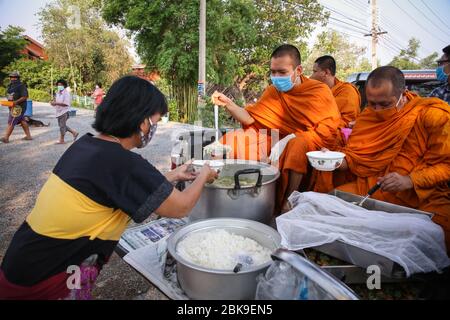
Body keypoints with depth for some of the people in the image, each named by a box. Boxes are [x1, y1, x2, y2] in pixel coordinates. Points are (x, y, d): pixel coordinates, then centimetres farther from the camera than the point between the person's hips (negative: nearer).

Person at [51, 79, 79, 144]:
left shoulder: (66, 93, -15)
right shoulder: (58, 92, 9)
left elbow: (66, 103, -23)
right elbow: (56, 100, 19)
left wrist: (56, 103, -27)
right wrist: (53, 102, -3)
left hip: (64, 111, -8)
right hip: (59, 111, 9)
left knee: (62, 126, -1)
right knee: (61, 125, 14)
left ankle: (62, 140, 9)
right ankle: (74, 132, 25)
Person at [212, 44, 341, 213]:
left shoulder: (320, 91, -6)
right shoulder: (273, 91, 7)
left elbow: (329, 131, -14)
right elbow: (250, 118, 4)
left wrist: (292, 138, -22)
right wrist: (228, 104, -12)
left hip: (309, 145, -4)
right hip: (277, 142, 5)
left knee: (297, 146, -38)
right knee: (232, 141, -7)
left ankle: (285, 204, -22)